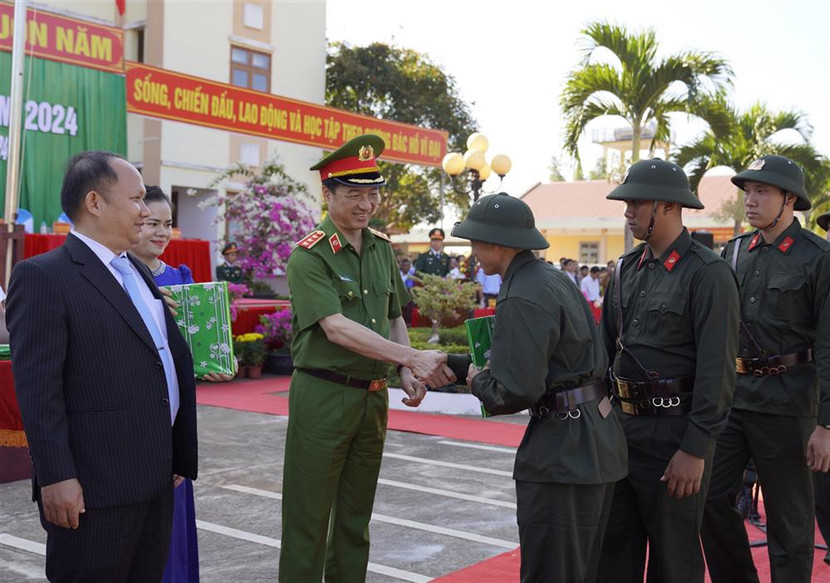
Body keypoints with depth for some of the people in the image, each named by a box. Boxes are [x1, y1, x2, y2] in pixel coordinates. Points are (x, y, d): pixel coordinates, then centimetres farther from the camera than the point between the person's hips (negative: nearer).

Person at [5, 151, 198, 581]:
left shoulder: (137, 273, 16)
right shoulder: (43, 277, -10)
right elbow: (37, 387, -15)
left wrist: (179, 455, 17)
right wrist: (56, 477, -20)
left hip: (155, 480, 8)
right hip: (95, 489, -8)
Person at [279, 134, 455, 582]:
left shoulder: (382, 248, 9)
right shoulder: (309, 257, -12)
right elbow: (336, 328, -23)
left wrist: (407, 375, 2)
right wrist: (411, 358, -29)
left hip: (373, 395, 6)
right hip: (322, 396, -6)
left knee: (356, 516, 16)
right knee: (308, 517, 1)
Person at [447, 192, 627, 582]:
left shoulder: (522, 299, -20)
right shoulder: (553, 278, 12)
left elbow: (516, 392, -24)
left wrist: (477, 381, -4)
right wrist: (453, 363, 19)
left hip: (561, 453, -10)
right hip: (599, 443, 10)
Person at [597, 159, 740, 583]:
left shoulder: (708, 273, -13)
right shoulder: (627, 268, 10)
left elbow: (718, 370, -17)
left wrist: (695, 449, -19)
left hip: (672, 434, -7)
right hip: (621, 425, 7)